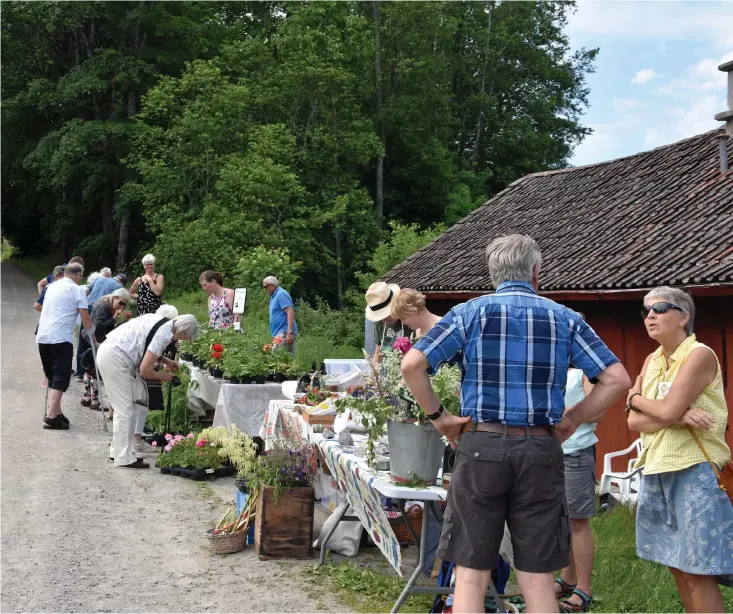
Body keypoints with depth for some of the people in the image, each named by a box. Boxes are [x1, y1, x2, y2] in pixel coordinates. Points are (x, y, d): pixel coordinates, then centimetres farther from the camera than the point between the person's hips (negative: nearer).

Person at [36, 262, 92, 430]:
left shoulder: (52, 286, 19)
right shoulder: (76, 290, -2)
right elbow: (85, 318, -6)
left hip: (43, 336, 7)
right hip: (61, 338, -7)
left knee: (52, 377, 15)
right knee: (61, 378, -6)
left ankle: (55, 413, 15)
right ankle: (51, 417, -14)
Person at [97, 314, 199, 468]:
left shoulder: (160, 321, 10)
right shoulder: (163, 335, -18)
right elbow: (145, 370, -17)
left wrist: (165, 361, 19)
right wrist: (163, 376, 1)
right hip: (114, 358, -10)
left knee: (135, 403, 12)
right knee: (125, 409, -5)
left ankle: (124, 452, 17)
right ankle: (125, 458, -1)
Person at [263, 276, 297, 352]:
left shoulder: (281, 294, -10)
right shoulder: (274, 296, 20)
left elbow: (290, 313, -19)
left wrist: (290, 333, -26)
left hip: (284, 332, -10)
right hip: (281, 332, 10)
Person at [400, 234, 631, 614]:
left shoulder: (469, 313, 3)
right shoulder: (565, 319, 6)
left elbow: (411, 365, -8)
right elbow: (616, 379, 1)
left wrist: (437, 417, 3)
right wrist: (572, 419, 9)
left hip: (481, 444, -1)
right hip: (541, 451, 1)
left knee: (471, 575, 7)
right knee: (538, 579, 9)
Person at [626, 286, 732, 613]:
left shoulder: (700, 355, -10)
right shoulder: (652, 360, 11)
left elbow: (666, 410, -20)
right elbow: (634, 422, 2)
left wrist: (635, 398, -1)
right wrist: (678, 417, -15)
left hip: (694, 471, -7)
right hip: (656, 470, 7)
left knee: (698, 572, -5)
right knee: (678, 566, 14)